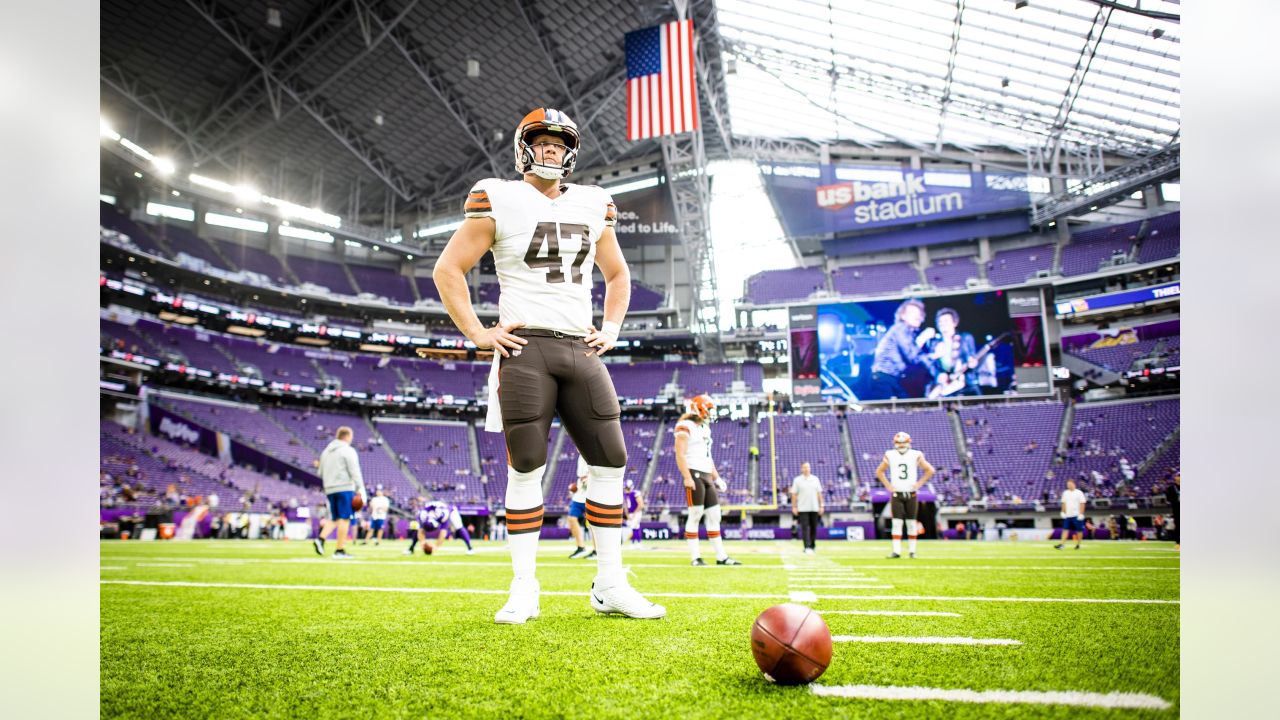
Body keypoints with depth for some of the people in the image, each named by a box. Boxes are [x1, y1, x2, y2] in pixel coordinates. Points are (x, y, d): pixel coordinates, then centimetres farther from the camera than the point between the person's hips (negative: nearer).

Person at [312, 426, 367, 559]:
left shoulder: (326, 451, 17)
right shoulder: (348, 451, -6)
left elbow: (321, 472, 20)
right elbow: (355, 472, -13)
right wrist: (361, 490, -14)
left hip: (329, 489, 7)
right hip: (345, 488, -7)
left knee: (334, 518, 15)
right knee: (344, 518, -3)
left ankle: (320, 539, -8)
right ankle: (340, 550, -5)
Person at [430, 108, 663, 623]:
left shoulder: (593, 205, 15)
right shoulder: (498, 200, 1)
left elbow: (617, 274, 27)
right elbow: (447, 270, 1)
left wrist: (611, 328, 13)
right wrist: (478, 333, -6)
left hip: (581, 349, 5)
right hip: (525, 348, -4)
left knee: (610, 461, 0)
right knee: (526, 468, -3)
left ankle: (610, 586, 10)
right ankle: (524, 592, 8)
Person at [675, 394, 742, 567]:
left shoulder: (705, 428, 20)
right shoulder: (686, 427, -8)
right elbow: (680, 455, -15)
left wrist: (716, 477, 21)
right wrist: (687, 477, -22)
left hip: (707, 476, 9)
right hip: (695, 474, -9)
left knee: (714, 516, 8)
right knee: (695, 515, -6)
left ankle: (721, 556, 11)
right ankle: (695, 557, -1)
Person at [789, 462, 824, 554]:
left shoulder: (815, 479, 9)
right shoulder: (797, 480, 1)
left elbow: (819, 493, 10)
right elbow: (794, 494, 1)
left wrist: (821, 506, 5)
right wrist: (794, 507, -5)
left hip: (814, 508, 3)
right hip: (803, 508, -3)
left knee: (814, 528, 8)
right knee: (805, 528, -9)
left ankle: (813, 546, 23)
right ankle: (807, 547, -11)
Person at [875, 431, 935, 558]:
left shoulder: (915, 455, -2)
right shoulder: (890, 455, 0)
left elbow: (930, 470, 7)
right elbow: (879, 472, 12)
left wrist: (919, 484, -1)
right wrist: (888, 485, 2)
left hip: (911, 494, 0)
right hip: (896, 494, 0)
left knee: (911, 523, 5)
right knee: (896, 523, -5)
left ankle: (912, 550, 16)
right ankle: (896, 551, -4)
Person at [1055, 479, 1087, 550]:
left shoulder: (1079, 493, -4)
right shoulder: (1065, 493, 10)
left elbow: (1082, 504, -7)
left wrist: (1081, 514, -13)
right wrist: (1063, 512, 8)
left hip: (1077, 515, -4)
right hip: (1067, 515, 4)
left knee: (1079, 530, 4)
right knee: (1065, 529, -2)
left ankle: (1078, 544, 17)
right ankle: (1061, 544, -7)